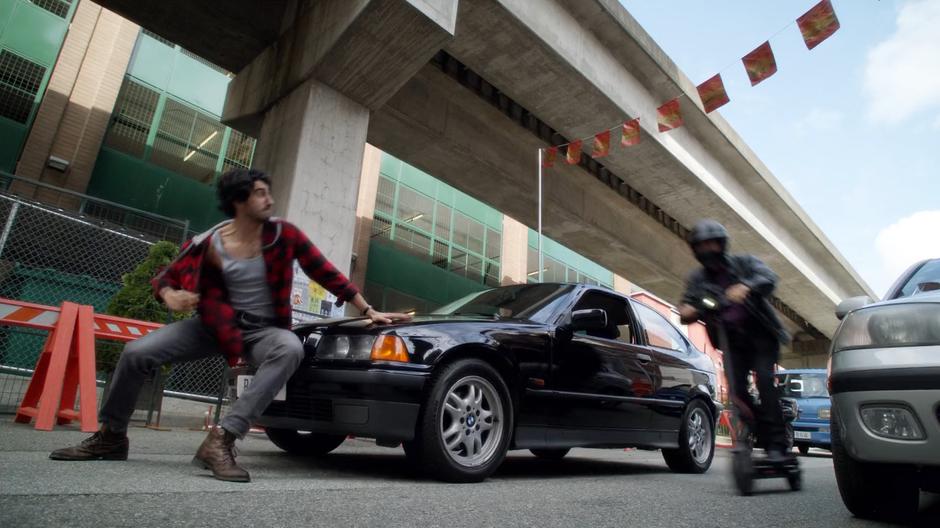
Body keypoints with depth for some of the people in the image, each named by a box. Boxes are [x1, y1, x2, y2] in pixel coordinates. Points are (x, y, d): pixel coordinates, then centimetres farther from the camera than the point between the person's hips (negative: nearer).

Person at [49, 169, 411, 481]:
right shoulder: (210, 244, -9)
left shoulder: (284, 234, -11)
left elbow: (326, 273, -8)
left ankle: (222, 440, -38)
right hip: (219, 324, 2)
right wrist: (169, 295, -22)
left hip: (265, 330, -1)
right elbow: (167, 276, 4)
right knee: (136, 352, -12)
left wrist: (368, 311, -8)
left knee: (291, 349, -37)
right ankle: (111, 436, 14)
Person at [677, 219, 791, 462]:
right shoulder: (697, 278, 7)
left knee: (764, 381, -19)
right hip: (731, 340, 2)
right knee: (737, 390, -12)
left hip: (761, 334, -2)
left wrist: (746, 287, -40)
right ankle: (760, 437, 5)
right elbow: (688, 308, -1)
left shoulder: (744, 263, 0)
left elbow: (768, 278, -18)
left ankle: (776, 445, -13)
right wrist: (686, 311, -26)